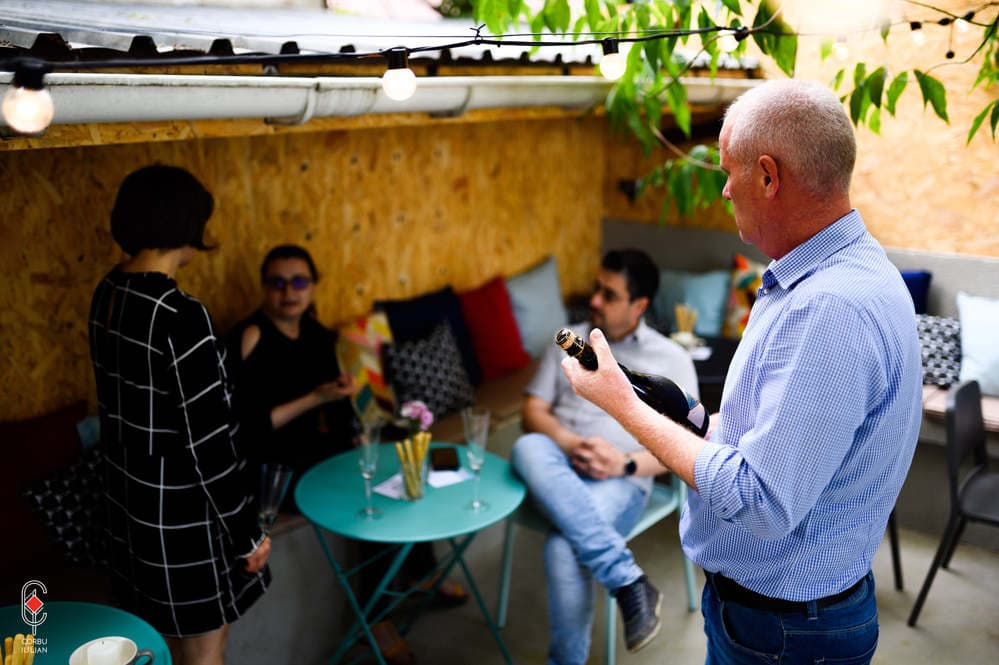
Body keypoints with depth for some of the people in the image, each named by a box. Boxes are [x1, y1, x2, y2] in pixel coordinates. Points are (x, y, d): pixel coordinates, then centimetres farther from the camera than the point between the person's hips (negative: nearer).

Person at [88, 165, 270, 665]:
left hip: (131, 495, 8)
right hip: (182, 510, -8)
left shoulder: (108, 295, -1)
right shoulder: (180, 317, -28)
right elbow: (208, 441, -25)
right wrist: (247, 531, -15)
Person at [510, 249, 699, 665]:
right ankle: (629, 580, -36)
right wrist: (571, 445, -13)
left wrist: (626, 463, -15)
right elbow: (533, 411, 8)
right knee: (528, 448, -35)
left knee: (564, 548, -34)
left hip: (620, 481, -3)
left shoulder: (672, 360, 7)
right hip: (558, 471, 4)